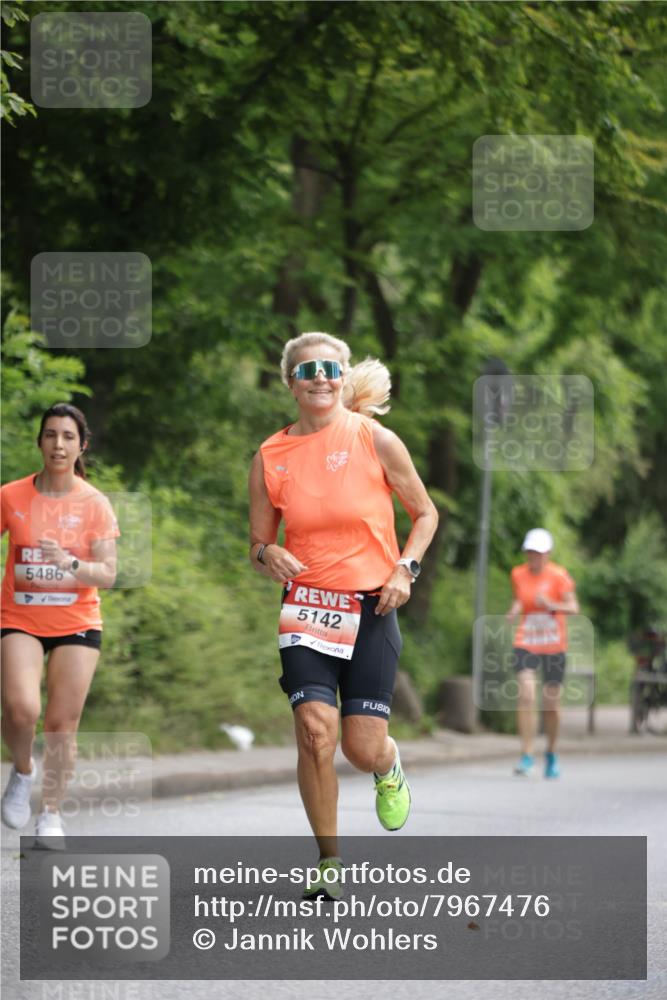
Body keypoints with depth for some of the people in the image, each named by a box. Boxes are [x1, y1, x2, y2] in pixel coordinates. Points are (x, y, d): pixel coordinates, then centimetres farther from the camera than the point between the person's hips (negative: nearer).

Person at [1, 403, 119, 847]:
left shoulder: (95, 504, -3)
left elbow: (107, 575, -7)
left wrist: (70, 563, -26)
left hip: (76, 624, 0)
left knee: (62, 723, -1)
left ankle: (51, 814, 17)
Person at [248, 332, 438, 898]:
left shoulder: (376, 441, -2)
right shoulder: (271, 457, 3)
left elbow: (425, 513, 9)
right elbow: (258, 544, 11)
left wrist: (406, 567, -6)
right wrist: (267, 555, -12)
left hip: (371, 607, -1)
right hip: (307, 608, 1)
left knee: (364, 749, -4)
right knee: (315, 731, -16)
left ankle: (389, 769, 36)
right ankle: (330, 863, 0)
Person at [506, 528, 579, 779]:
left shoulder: (558, 576, -6)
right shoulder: (518, 574, 4)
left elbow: (574, 608, -12)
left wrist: (552, 605, -29)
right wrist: (514, 611, -4)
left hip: (554, 645, -1)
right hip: (526, 643, 1)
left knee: (551, 702, 6)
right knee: (526, 694, -18)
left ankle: (551, 755, 28)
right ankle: (527, 755, -17)